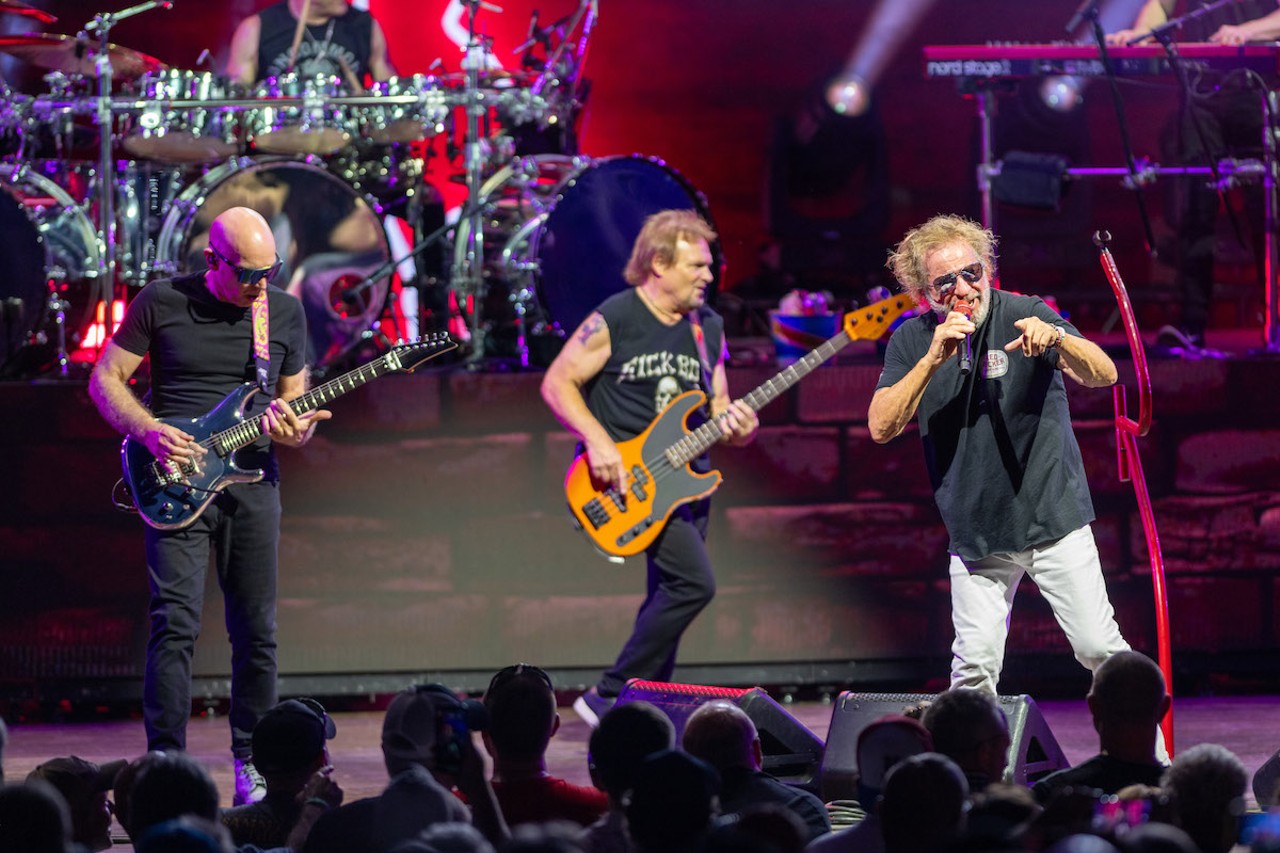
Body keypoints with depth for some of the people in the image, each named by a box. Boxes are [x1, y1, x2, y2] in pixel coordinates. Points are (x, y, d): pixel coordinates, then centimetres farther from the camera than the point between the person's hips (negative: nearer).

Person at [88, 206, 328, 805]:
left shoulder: (285, 313, 8)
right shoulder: (162, 302, -1)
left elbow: (294, 398, 16)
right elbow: (105, 379, 3)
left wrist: (295, 430, -8)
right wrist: (149, 432, -13)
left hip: (252, 479, 3)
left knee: (256, 631, 5)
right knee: (176, 623, -12)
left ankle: (251, 763, 15)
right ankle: (165, 762, -9)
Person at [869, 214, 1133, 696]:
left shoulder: (1025, 315, -8)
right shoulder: (912, 341, 1)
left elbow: (1103, 375, -18)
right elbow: (882, 427, -9)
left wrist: (1056, 338, -38)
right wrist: (934, 359, -20)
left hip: (1053, 519, -2)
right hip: (976, 535, 2)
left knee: (1099, 648, -5)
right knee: (974, 665, -6)